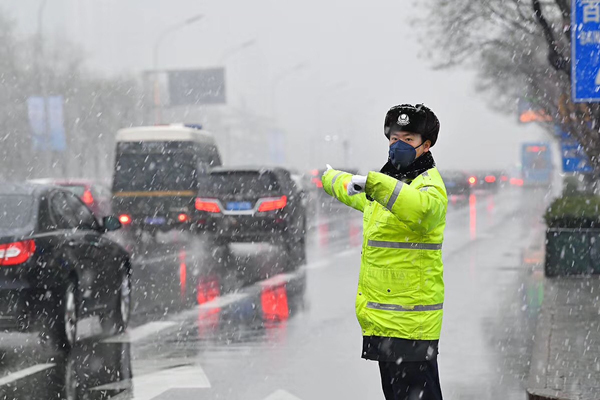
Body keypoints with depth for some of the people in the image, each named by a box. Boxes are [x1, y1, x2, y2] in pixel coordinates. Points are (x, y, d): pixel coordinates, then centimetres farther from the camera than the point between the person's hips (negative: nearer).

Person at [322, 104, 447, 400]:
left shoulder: (429, 185, -10)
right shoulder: (386, 184, 19)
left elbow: (422, 208, -36)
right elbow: (353, 192, 43)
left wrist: (373, 183, -43)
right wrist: (326, 175, 58)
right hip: (383, 320, 9)